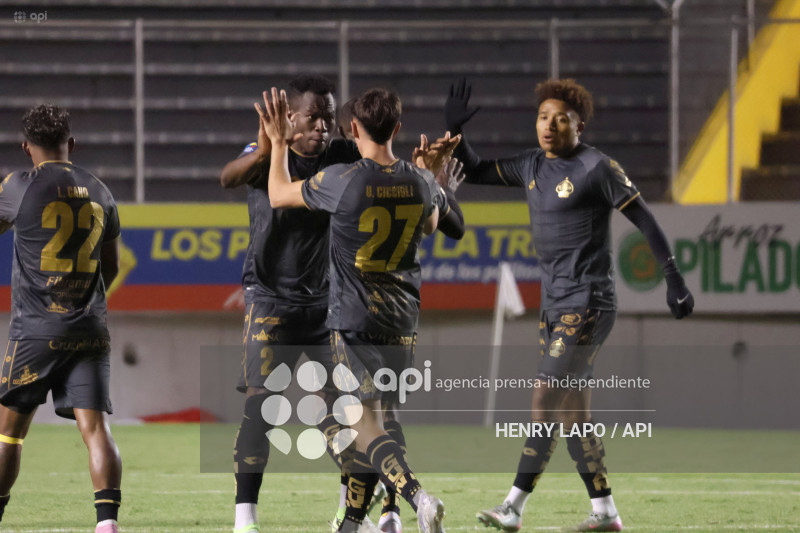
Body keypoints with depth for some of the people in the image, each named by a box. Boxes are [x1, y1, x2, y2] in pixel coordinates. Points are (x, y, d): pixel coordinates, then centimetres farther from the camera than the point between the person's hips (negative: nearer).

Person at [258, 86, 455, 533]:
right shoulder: (419, 182, 0)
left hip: (355, 319, -5)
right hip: (404, 322, 6)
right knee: (374, 420, 19)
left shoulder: (342, 181, -14)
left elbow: (279, 195, 2)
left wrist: (279, 144, 16)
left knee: (366, 428, -9)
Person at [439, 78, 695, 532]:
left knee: (547, 401, -12)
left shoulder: (597, 168, -9)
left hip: (588, 304, -8)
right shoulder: (532, 166, 12)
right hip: (555, 305, 8)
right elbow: (476, 172, 23)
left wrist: (674, 279, -10)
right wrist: (455, 130, 7)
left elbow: (645, 220, -7)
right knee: (573, 414, 8)